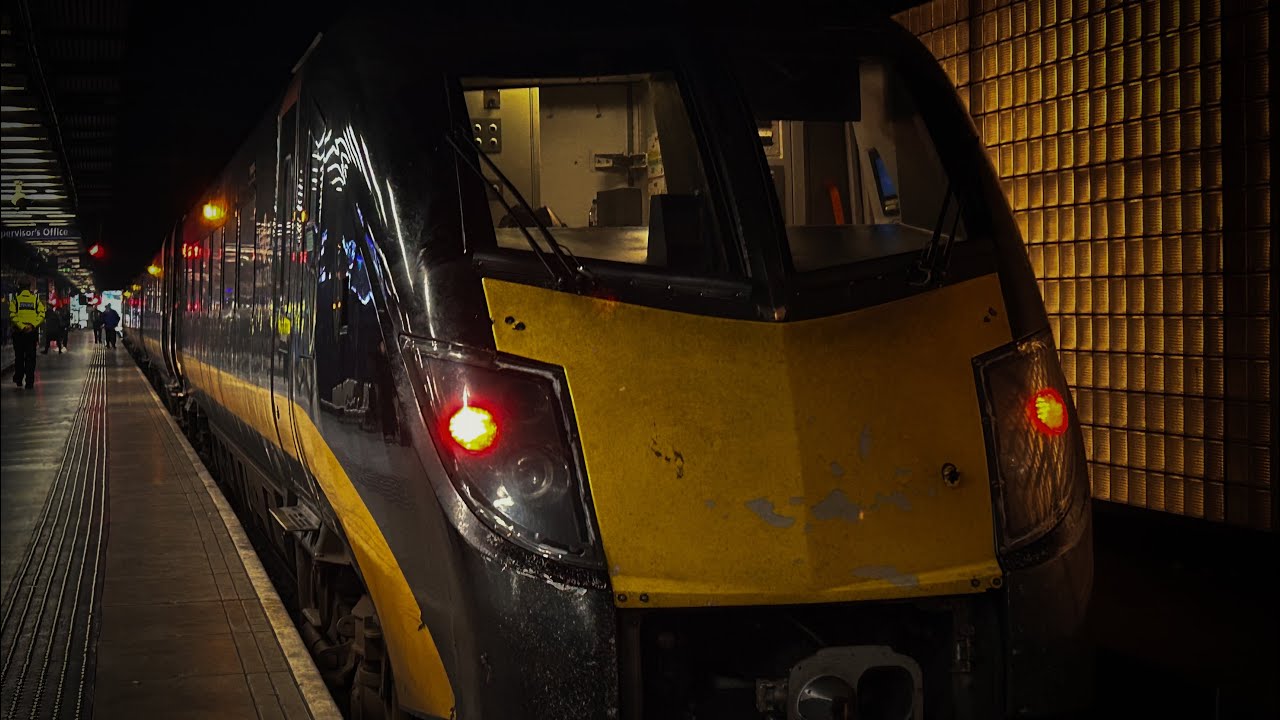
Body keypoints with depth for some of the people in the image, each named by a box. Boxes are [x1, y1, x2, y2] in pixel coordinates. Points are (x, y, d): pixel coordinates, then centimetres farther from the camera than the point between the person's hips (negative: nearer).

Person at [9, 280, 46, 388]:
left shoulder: (15, 299, 0)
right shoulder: (36, 299, 3)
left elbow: (12, 315, -11)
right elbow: (41, 314, -7)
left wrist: (21, 326, -13)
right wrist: (33, 325, -11)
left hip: (19, 332, 0)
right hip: (32, 332, 0)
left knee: (19, 356, 13)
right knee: (30, 357, 4)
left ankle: (18, 380, 17)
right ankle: (30, 381, 0)